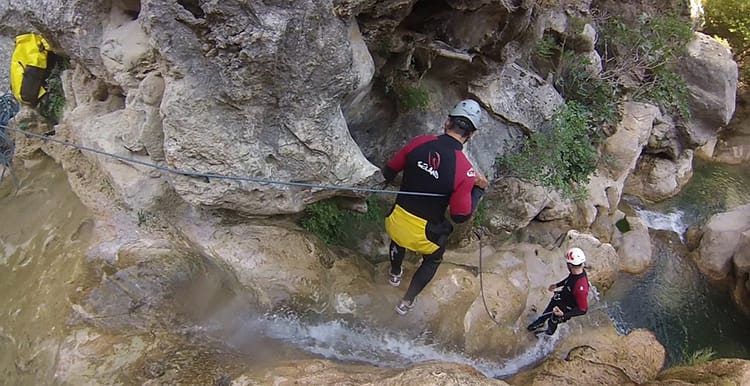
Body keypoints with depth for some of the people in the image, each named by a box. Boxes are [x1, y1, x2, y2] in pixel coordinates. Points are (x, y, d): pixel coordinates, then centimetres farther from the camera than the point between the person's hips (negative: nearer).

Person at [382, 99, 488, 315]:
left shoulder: (420, 143, -15)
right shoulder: (465, 170, -25)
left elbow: (388, 172, -2)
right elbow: (461, 216, -18)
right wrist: (479, 189, -5)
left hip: (396, 221, 3)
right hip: (424, 234, -3)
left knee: (398, 239, 40)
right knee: (432, 260, 32)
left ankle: (395, 274, 67)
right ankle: (406, 302, 43)